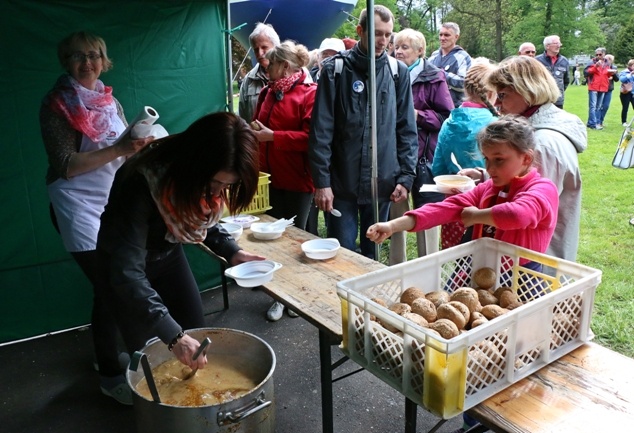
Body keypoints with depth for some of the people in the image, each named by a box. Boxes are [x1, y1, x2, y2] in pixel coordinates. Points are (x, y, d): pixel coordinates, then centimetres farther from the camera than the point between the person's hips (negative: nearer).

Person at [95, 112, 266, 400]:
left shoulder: (208, 179, -19)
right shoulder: (142, 183, -39)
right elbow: (127, 271, -42)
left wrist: (231, 251, -15)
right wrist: (172, 334, -47)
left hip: (168, 255, 5)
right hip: (126, 262, -5)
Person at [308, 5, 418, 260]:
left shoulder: (398, 71, 5)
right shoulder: (335, 69, -2)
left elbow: (407, 129, 6)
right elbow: (321, 130, -5)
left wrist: (406, 176, -2)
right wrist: (321, 180, -10)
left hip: (382, 183, 2)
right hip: (342, 182, -2)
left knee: (374, 254, 15)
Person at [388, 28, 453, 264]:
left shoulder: (433, 78, -3)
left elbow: (447, 117, -7)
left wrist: (417, 114, -15)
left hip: (424, 157, -4)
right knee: (395, 213, 13)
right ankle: (396, 267, 29)